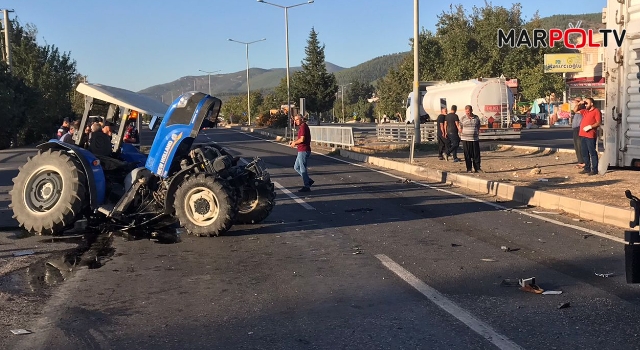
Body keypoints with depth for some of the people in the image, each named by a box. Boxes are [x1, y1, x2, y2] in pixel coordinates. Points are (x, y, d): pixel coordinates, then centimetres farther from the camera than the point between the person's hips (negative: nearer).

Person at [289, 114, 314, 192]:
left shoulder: (303, 127, -15)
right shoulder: (302, 127, 18)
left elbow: (302, 139, -23)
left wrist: (294, 143, -8)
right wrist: (294, 142, 11)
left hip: (303, 151, -11)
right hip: (301, 151, 11)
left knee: (303, 169, -5)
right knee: (296, 167, 16)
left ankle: (306, 186, 1)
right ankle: (309, 181, 18)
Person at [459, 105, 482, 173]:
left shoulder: (476, 118, 6)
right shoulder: (462, 118, 2)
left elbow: (478, 128, 14)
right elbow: (460, 129, 6)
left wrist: (477, 135, 8)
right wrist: (461, 136, 0)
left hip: (475, 139, 2)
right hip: (466, 139, -1)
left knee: (476, 154, 1)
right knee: (467, 155, 0)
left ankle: (477, 168, 9)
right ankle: (469, 169, 7)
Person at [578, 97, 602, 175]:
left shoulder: (596, 111, -4)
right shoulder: (585, 111, 19)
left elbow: (599, 122, -12)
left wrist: (590, 126, -21)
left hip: (590, 135, -8)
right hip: (583, 135, 8)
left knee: (592, 153, -6)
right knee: (585, 153, 11)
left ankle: (594, 169, -5)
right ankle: (587, 168, 19)